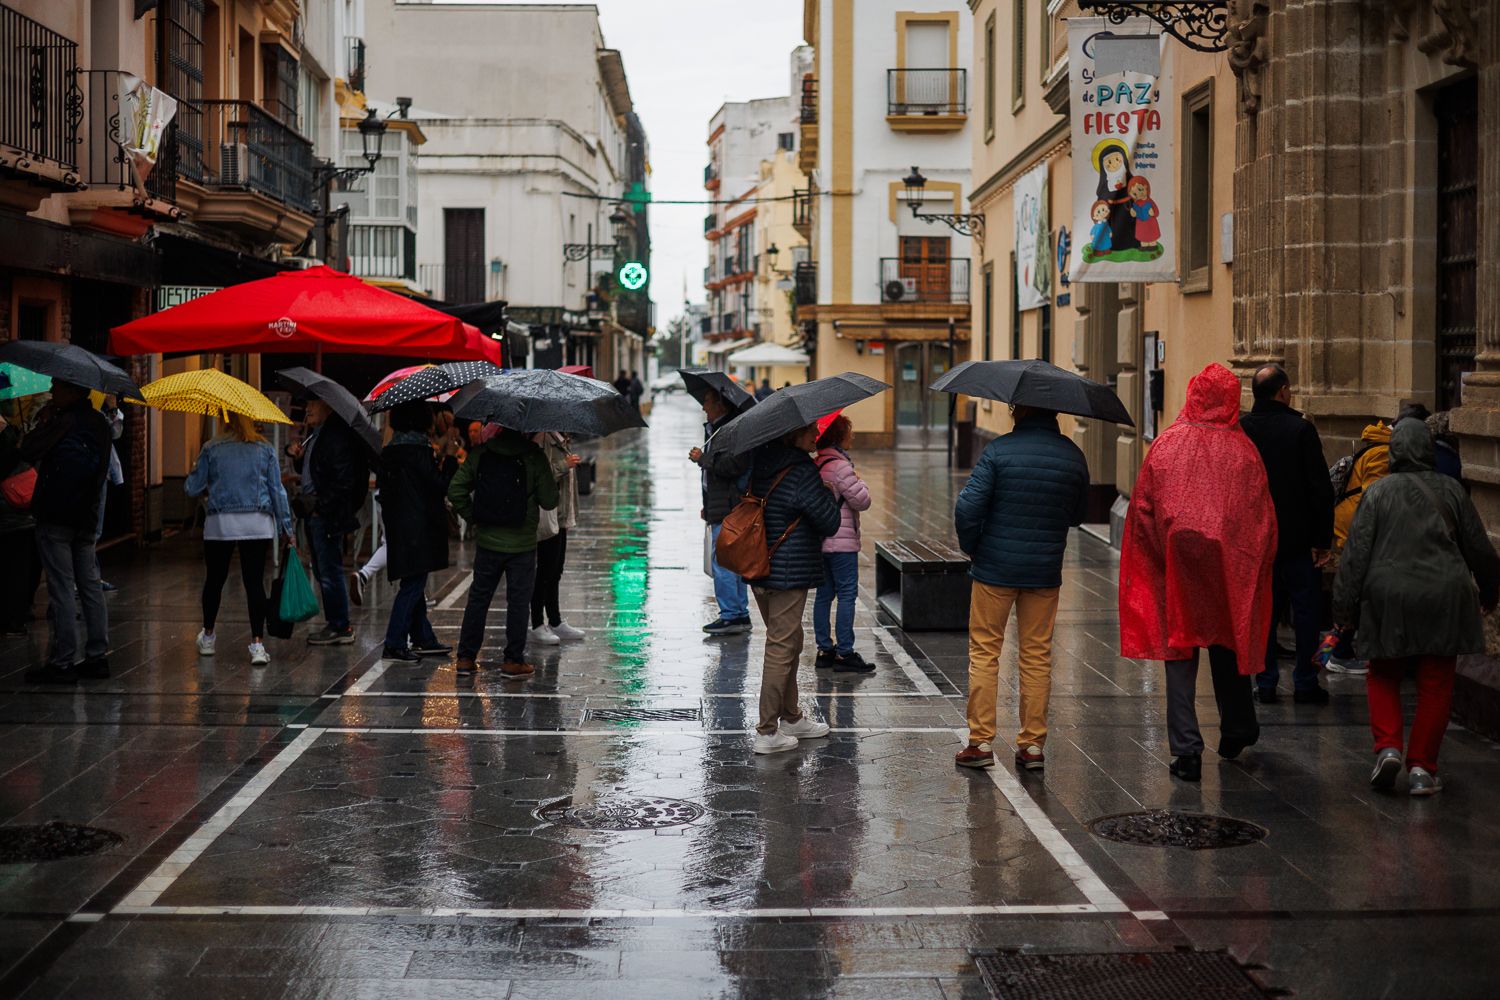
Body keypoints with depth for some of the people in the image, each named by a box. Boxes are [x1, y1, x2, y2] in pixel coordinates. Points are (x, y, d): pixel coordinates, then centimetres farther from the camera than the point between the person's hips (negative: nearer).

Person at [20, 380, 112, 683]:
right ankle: (97, 656, 12)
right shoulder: (99, 423, 10)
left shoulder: (64, 421, -14)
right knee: (90, 587, 11)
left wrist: (43, 422, 0)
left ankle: (62, 663, -4)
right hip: (87, 517, 8)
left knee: (62, 590, -6)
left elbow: (28, 452, -14)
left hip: (56, 518, -8)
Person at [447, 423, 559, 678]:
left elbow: (456, 490, -3)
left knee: (478, 597, 12)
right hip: (522, 544, -3)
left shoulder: (479, 454, -2)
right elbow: (549, 501, -7)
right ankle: (514, 661, 10)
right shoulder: (535, 457, -11)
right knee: (518, 601, 6)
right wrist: (554, 482, 11)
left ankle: (466, 658, 14)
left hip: (487, 541, 3)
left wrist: (473, 517, 7)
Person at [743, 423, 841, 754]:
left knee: (790, 642, 21)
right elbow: (831, 524, -13)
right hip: (789, 574, -9)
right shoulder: (802, 472, -19)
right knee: (781, 648, -3)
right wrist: (827, 494, 4)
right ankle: (767, 732, 0)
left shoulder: (760, 461, 2)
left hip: (759, 571, 9)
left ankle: (791, 717, 32)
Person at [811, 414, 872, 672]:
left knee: (824, 594, 12)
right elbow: (862, 501, -13)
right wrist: (859, 482, 2)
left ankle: (824, 649, 17)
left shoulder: (816, 464, 10)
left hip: (819, 541, 9)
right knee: (847, 593, -4)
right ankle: (844, 653, -4)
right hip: (842, 541, -9)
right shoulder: (840, 466, -16)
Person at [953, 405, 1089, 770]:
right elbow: (1078, 514, 13)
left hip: (995, 567, -3)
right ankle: (1033, 744, 14)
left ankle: (981, 741, 6)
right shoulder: (1073, 456, 2)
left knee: (984, 652, 6)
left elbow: (967, 508, -15)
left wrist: (971, 548, 1)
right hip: (1046, 571, 3)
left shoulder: (999, 450, -11)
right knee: (1037, 656, 11)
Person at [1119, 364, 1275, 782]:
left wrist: (1154, 564, 7)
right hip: (1230, 567, 1)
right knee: (1228, 645, 18)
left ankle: (1186, 750, -3)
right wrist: (1257, 568, 12)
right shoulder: (1243, 449, -2)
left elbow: (1141, 511, -1)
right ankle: (1236, 731, 33)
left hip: (1175, 565, -1)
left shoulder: (1165, 445, -3)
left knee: (1179, 654, 2)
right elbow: (1263, 517, 2)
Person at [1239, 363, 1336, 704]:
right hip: (1297, 539, -3)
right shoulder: (1301, 429, -11)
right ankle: (1305, 683, 7)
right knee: (1306, 610, 6)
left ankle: (1266, 683, 11)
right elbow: (1321, 488, -11)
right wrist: (1323, 539, -6)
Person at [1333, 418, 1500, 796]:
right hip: (1444, 598, 1)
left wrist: (1344, 605, 3)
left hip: (1389, 598, -1)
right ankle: (1422, 768, 6)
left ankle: (1387, 747, -5)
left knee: (1383, 676, 14)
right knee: (1436, 683, 7)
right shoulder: (1451, 490, 5)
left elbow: (1357, 552, -2)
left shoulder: (1379, 492, 0)